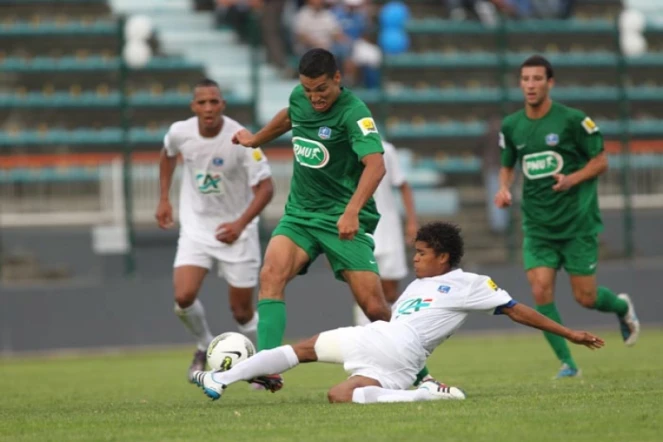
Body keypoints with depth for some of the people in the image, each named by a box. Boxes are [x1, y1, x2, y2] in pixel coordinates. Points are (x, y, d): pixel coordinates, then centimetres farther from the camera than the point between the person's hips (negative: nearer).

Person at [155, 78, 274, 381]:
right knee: (183, 298, -17)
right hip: (196, 227, 3)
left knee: (242, 312, 2)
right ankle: (205, 347, 13)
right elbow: (168, 154, 16)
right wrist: (164, 199, 12)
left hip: (235, 231, -3)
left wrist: (240, 223, -30)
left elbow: (265, 187, -18)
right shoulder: (180, 132, -9)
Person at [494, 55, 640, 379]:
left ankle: (622, 307, 36)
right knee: (540, 291, -12)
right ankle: (566, 362, 1)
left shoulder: (572, 120, -9)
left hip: (577, 221, -3)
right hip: (538, 226, 3)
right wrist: (504, 188, -2)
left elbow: (600, 161, -3)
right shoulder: (511, 126, 4)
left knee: (585, 297, 0)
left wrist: (572, 179, -19)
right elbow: (507, 165, 19)